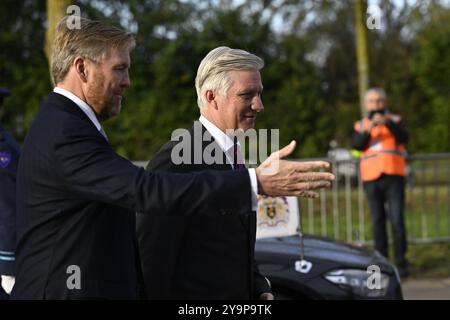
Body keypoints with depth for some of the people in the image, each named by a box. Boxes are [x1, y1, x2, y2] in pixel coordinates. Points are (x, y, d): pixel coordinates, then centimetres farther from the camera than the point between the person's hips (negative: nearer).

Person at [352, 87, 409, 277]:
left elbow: (403, 136, -9)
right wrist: (368, 130, -21)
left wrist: (387, 123, -24)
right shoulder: (360, 125, 13)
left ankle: (401, 262, -7)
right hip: (371, 178, 2)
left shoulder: (395, 120, 11)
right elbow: (357, 145, -4)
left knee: (397, 219, -9)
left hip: (394, 176, -2)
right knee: (378, 221, 3)